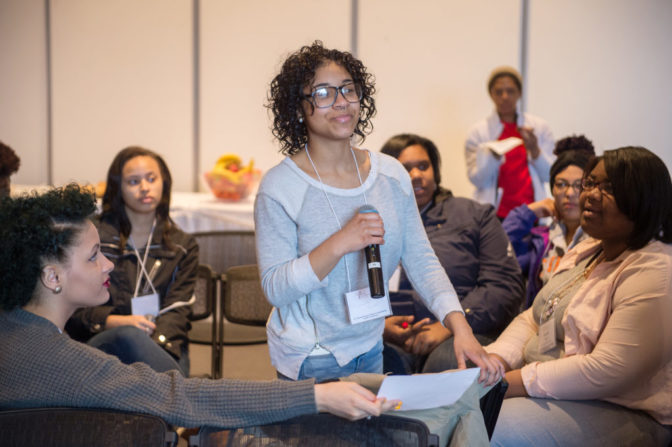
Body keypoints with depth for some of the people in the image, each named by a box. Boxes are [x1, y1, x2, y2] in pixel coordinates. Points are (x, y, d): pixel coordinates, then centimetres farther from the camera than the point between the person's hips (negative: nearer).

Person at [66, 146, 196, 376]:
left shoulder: (183, 246, 16)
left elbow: (177, 312, 3)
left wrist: (157, 343, -21)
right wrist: (119, 322, -15)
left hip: (165, 345, 1)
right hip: (99, 343, -1)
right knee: (130, 336, -37)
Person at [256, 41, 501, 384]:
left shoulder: (391, 174, -1)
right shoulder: (280, 187, -15)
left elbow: (422, 262, -3)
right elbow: (275, 287, -17)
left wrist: (461, 329, -16)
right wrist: (340, 244, -29)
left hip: (372, 351, 5)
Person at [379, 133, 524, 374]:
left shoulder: (475, 214, 18)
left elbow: (505, 284, 4)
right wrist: (380, 326, -12)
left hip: (460, 336, -1)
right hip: (389, 344, 1)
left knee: (447, 362, -37)